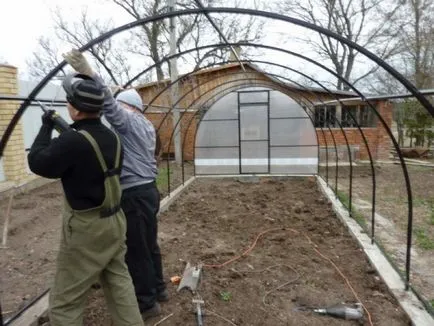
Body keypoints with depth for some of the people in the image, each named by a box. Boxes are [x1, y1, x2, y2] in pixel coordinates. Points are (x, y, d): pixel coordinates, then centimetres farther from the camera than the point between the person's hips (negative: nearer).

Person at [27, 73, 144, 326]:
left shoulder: (73, 141, -23)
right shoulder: (112, 137, 2)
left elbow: (38, 163, -8)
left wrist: (46, 128, 2)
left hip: (86, 227, -8)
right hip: (115, 219, 8)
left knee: (65, 302, 7)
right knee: (119, 281, 21)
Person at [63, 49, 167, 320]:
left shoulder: (129, 122, -11)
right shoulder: (147, 126, 17)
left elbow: (109, 104, -28)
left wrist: (88, 72, -37)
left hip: (134, 194, -9)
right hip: (148, 189, 10)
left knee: (136, 250, 2)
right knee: (149, 244, 19)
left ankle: (147, 303, 14)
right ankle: (158, 289, 32)